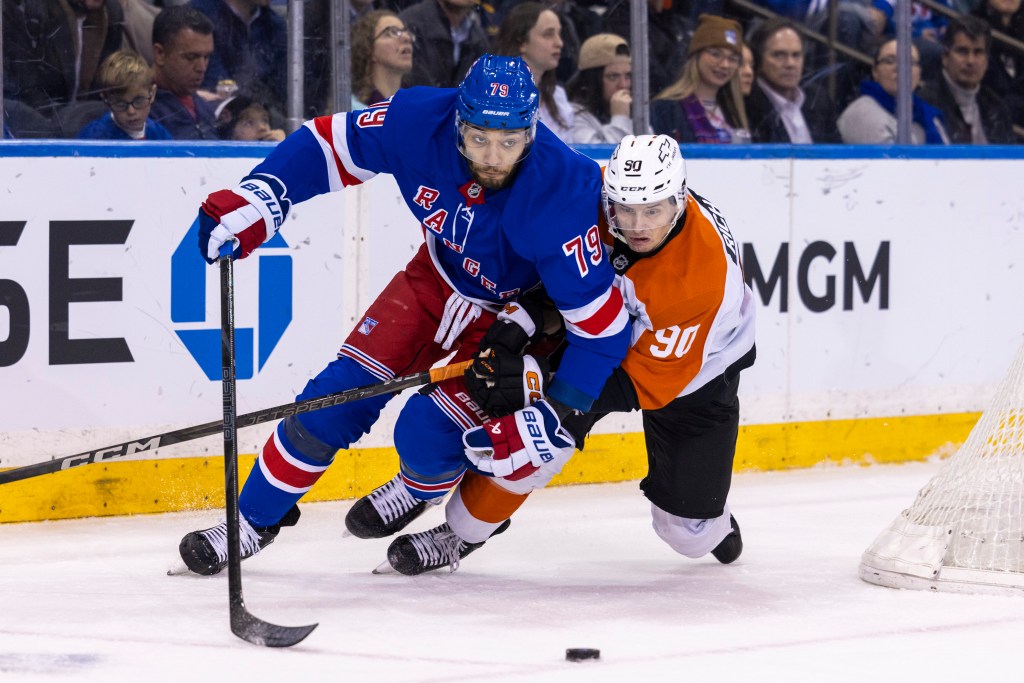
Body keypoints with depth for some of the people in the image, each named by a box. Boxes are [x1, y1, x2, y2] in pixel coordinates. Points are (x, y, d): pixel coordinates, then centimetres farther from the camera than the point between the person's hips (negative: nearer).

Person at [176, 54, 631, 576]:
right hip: (440, 275, 4)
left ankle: (425, 488, 24)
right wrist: (257, 200, -25)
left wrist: (555, 416, -32)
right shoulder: (420, 122, -28)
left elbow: (601, 324, -31)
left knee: (425, 434, -14)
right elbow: (330, 143, -12)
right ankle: (253, 523, 13)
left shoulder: (562, 196, -38)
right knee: (340, 394, -4)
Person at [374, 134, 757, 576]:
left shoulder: (703, 275, -39)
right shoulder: (592, 193, -27)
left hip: (695, 363, -3)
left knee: (691, 532, -2)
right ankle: (461, 531, 2)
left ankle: (709, 519, 36)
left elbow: (648, 382, -35)